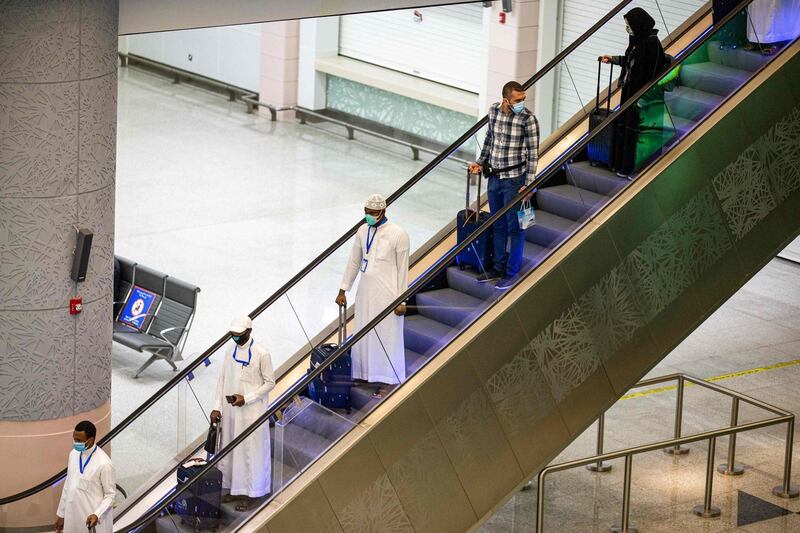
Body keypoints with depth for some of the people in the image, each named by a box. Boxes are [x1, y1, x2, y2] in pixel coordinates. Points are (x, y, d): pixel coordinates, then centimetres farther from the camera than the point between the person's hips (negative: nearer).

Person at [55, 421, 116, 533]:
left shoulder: (104, 463, -20)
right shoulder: (74, 454, 2)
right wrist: (61, 513, 14)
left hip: (91, 518, -7)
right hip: (72, 517, 7)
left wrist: (97, 514, -27)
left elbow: (111, 494, -13)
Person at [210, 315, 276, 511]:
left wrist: (246, 398, -16)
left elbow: (270, 382, -8)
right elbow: (222, 379, 10)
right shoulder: (231, 351, 5)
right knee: (231, 449, 11)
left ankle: (251, 493, 8)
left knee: (251, 451, -1)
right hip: (230, 411, 6)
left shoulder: (261, 354, -12)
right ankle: (235, 488, 23)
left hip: (251, 412, -6)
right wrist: (217, 407, 4)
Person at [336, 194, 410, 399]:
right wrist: (343, 290, 13)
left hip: (386, 293, -5)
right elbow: (354, 262, 15)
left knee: (386, 336, -1)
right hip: (365, 292, 6)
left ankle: (387, 382, 7)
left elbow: (403, 269, -9)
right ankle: (364, 374, 18)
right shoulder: (362, 231, 7)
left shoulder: (398, 234, -10)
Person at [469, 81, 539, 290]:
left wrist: (529, 184, -16)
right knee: (497, 225, 17)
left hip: (514, 179, -5)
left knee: (514, 227, 4)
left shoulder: (528, 119, -16)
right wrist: (480, 162, 14)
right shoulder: (494, 110, -1)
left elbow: (533, 153, -14)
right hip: (494, 177, 5)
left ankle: (512, 272, 16)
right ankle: (498, 267, 31)